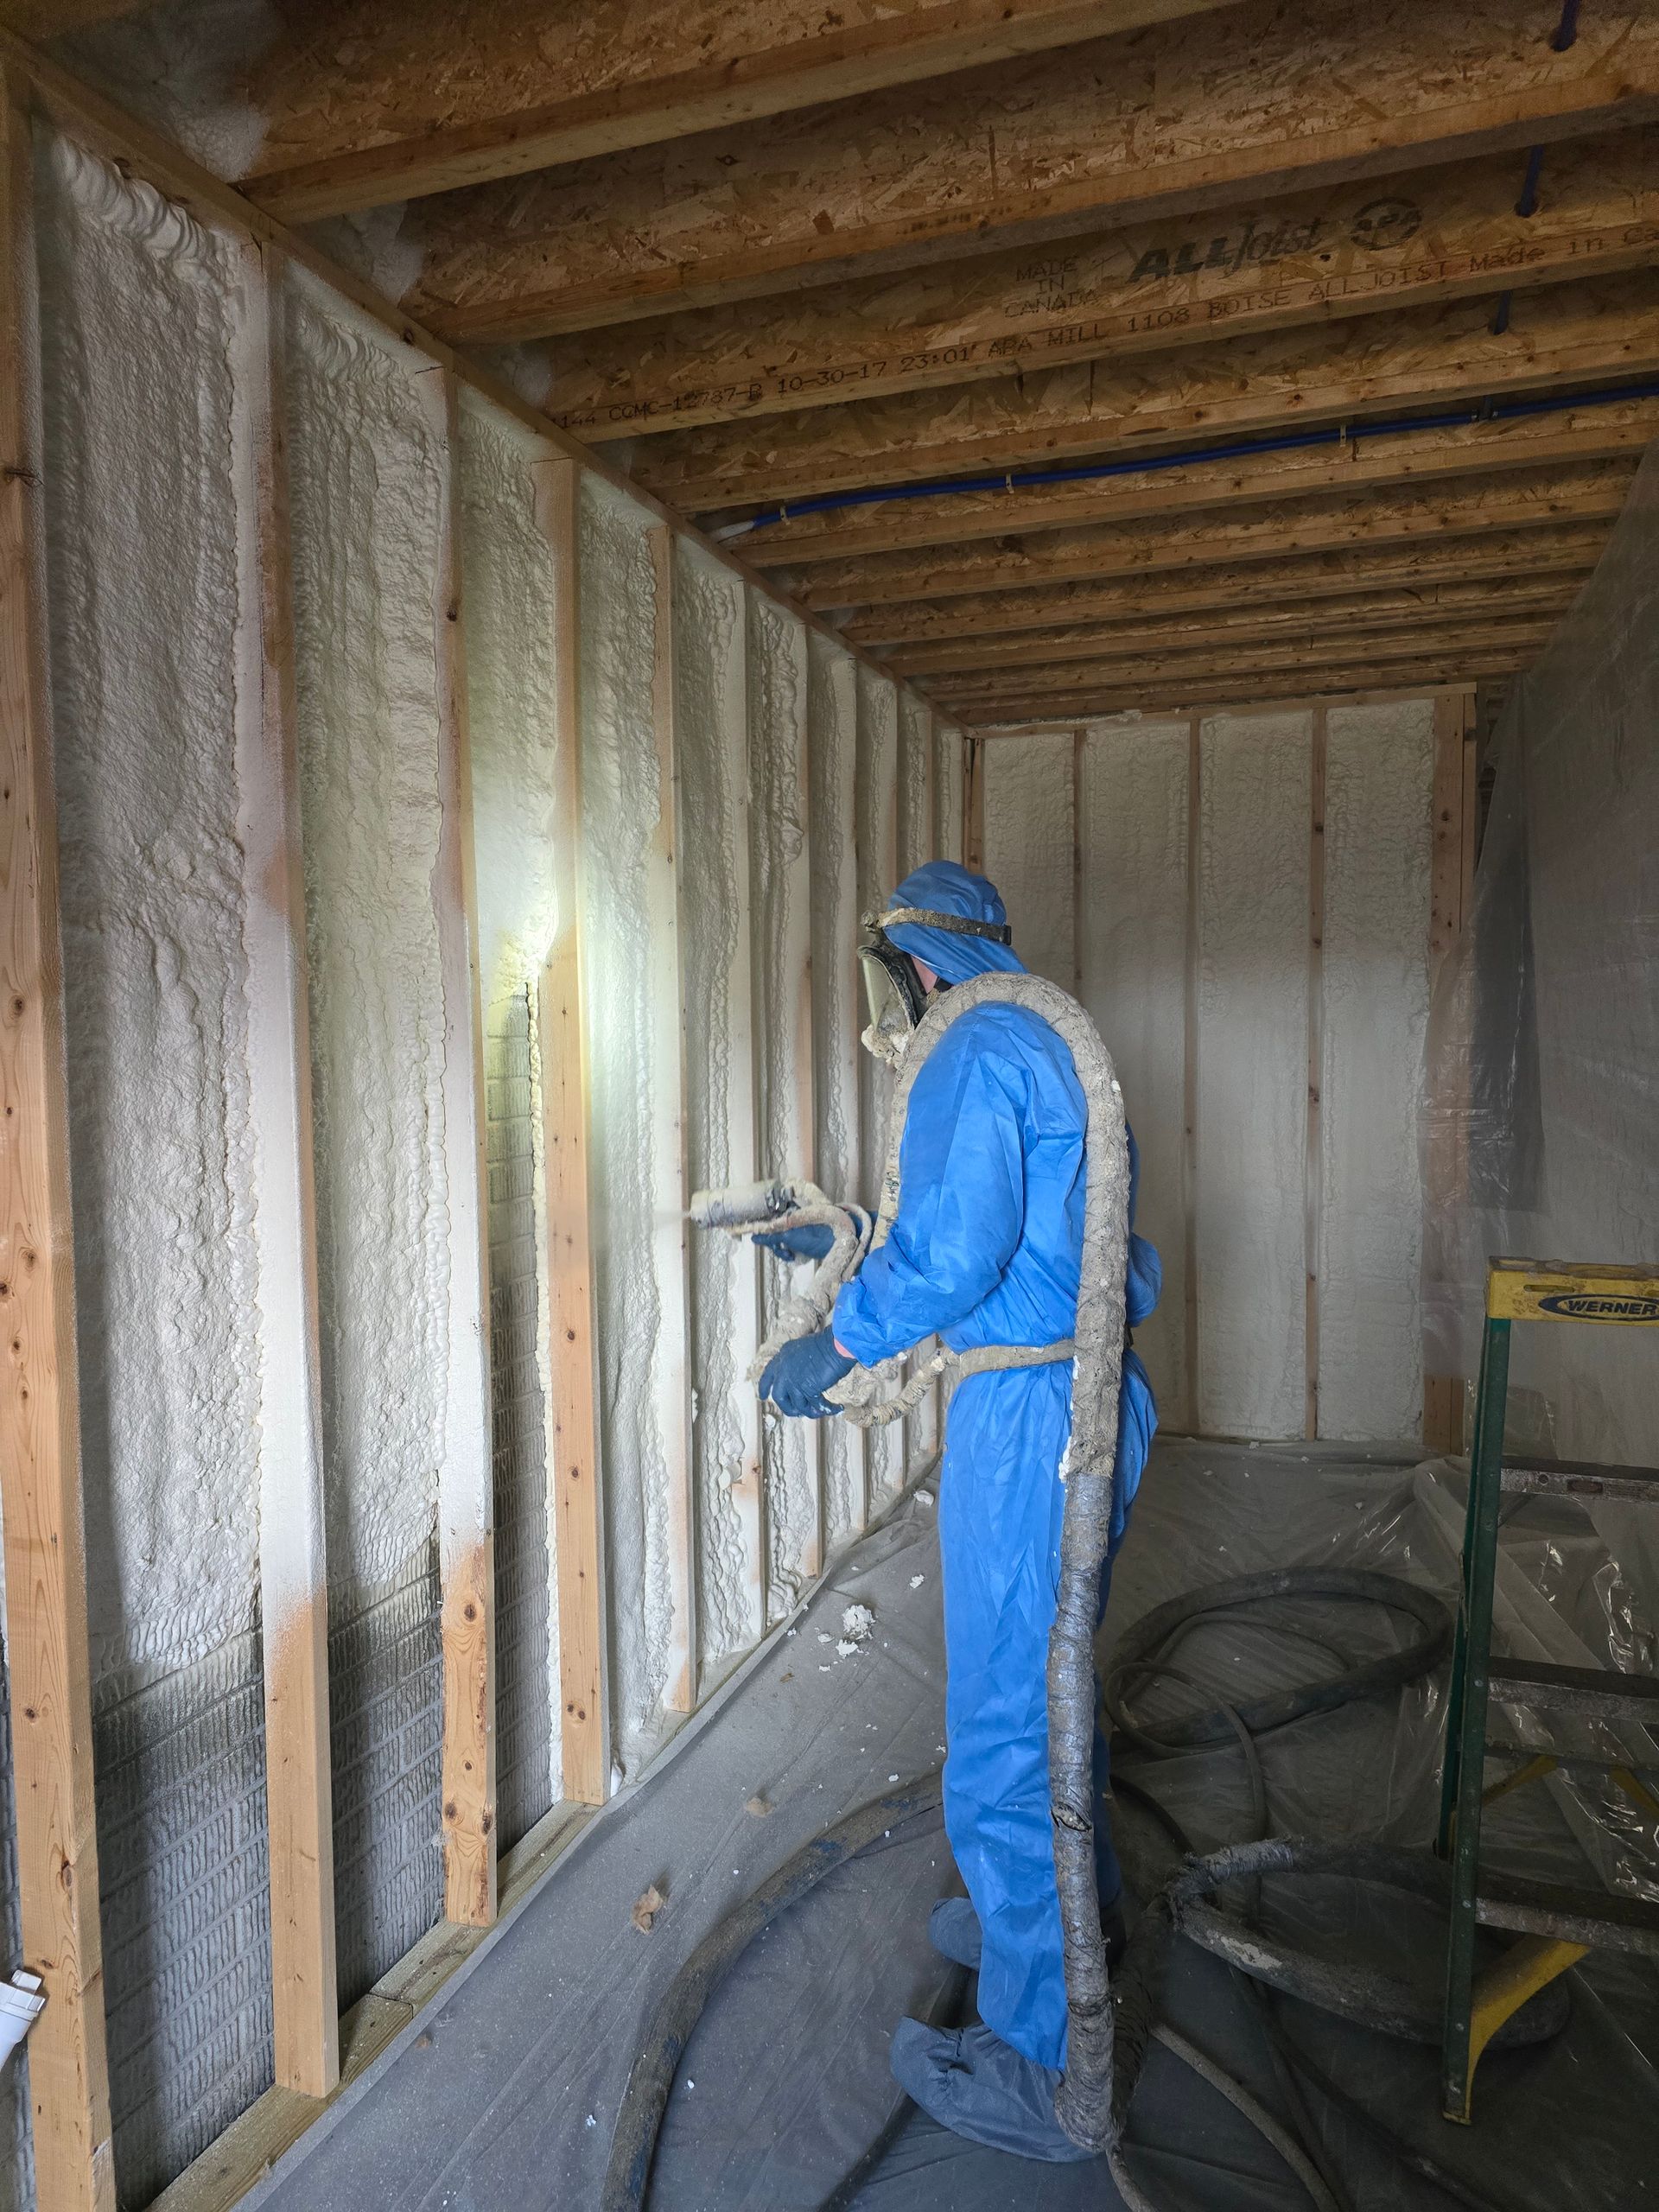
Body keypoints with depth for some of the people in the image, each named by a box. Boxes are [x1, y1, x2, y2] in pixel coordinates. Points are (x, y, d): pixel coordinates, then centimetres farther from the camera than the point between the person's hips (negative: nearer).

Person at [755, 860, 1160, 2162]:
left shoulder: (974, 1055, -13)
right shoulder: (1056, 1050, 18)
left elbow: (955, 1244, -26)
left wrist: (833, 1344, -13)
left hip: (1025, 1418, -10)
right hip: (1095, 1402, 10)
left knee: (1001, 1727, 1)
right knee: (1047, 1679, 26)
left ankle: (1039, 2069, 16)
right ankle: (1079, 1912, 47)